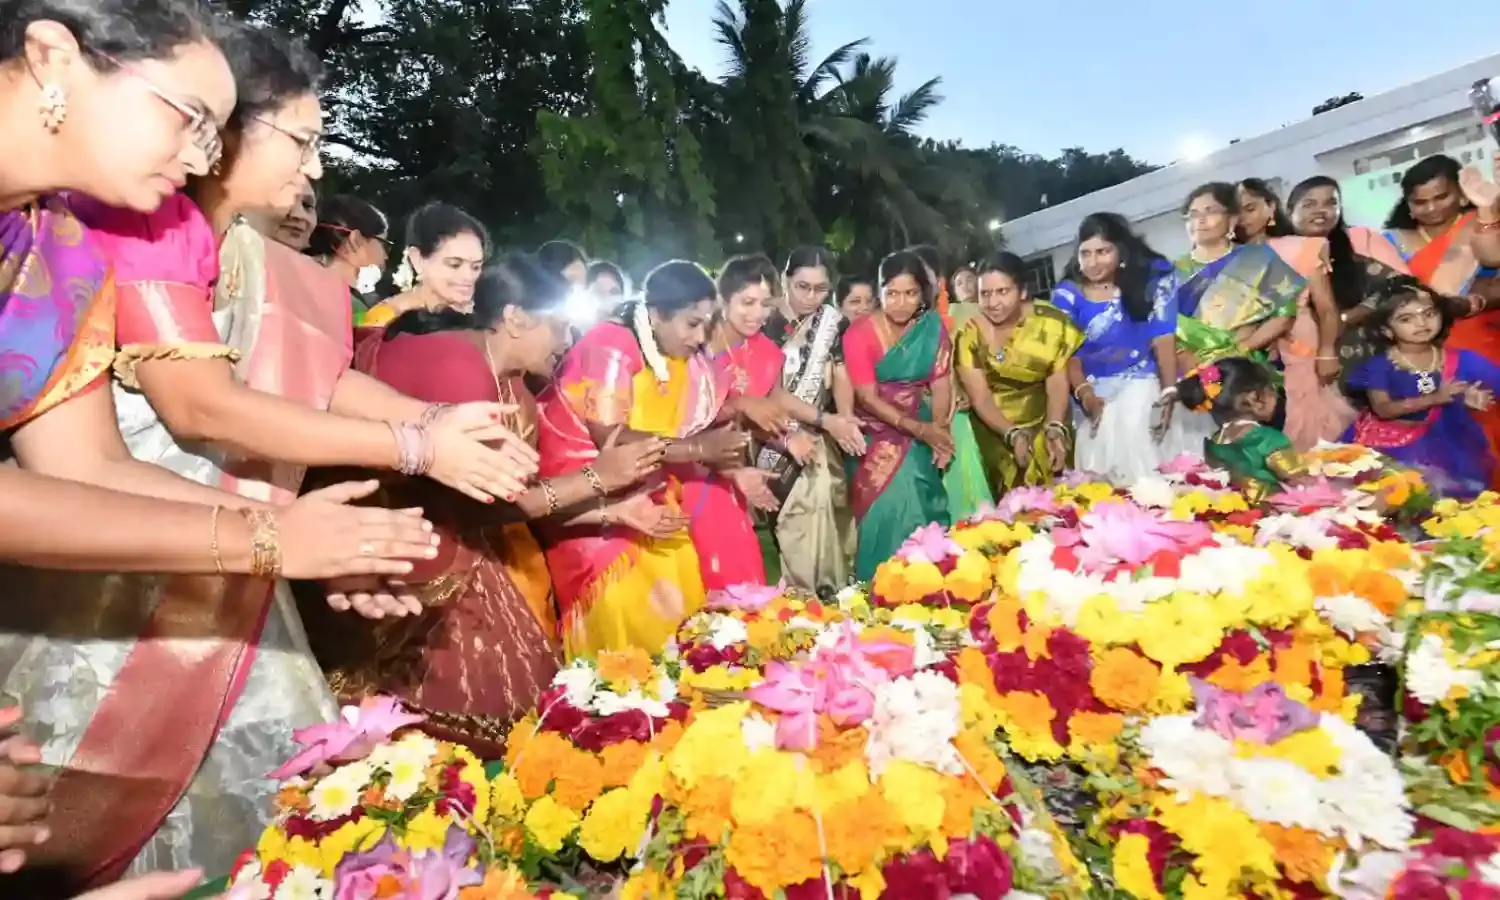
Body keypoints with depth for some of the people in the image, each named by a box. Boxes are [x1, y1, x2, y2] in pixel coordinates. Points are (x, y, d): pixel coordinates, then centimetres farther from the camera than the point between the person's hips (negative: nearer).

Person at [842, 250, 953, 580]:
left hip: (922, 432, 2)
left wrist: (938, 427, -21)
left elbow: (940, 383, -3)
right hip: (876, 434, -2)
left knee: (920, 500, -12)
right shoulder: (860, 333, -10)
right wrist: (918, 428, -22)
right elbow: (868, 398, -14)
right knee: (889, 502, -15)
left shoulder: (933, 327, 0)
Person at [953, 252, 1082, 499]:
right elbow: (980, 398, -12)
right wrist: (1013, 435, -26)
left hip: (1043, 421, 1)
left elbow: (1058, 385, -7)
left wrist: (1056, 430, -24)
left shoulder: (1051, 324, -6)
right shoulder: (969, 334, -10)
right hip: (993, 428, -1)